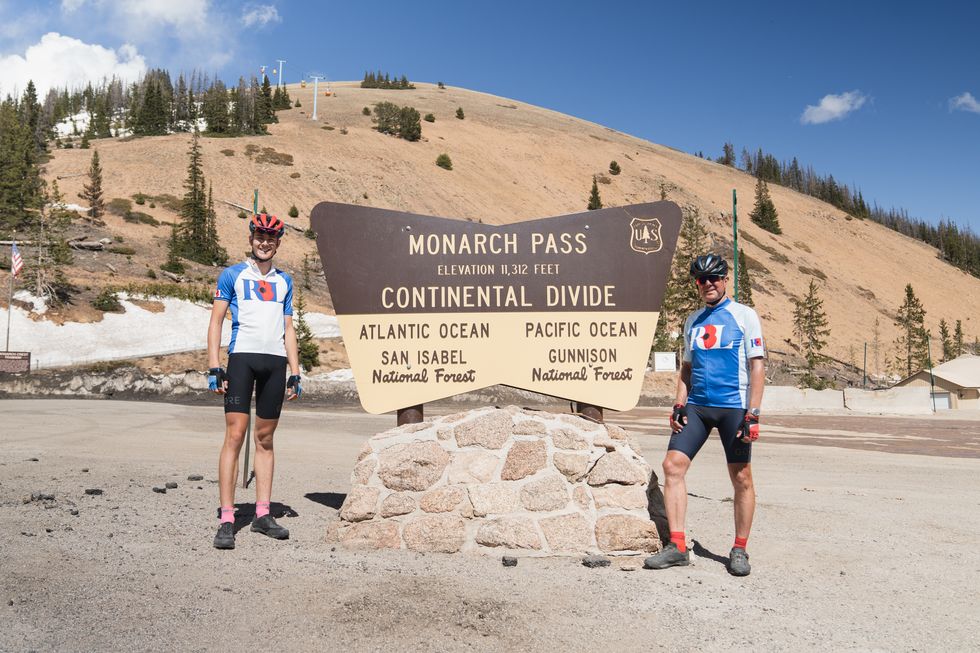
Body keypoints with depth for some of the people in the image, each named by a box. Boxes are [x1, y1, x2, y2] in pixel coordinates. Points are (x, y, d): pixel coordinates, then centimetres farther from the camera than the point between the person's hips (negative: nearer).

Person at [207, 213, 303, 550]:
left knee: (265, 439, 7)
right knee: (235, 436, -10)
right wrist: (214, 367, -7)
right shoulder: (232, 275, 7)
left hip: (276, 362, 4)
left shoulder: (284, 280, 18)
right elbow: (216, 321, 3)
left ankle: (262, 515, 13)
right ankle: (227, 520, -8)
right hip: (242, 357, -3)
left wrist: (295, 373, 11)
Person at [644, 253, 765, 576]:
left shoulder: (744, 315, 1)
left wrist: (752, 413, -12)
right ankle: (677, 546, -2)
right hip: (696, 406, 5)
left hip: (733, 408, -4)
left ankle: (739, 551, 14)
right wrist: (679, 405, 6)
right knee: (673, 465, -7)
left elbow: (757, 366, -4)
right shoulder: (692, 321, 15)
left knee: (741, 478, 0)